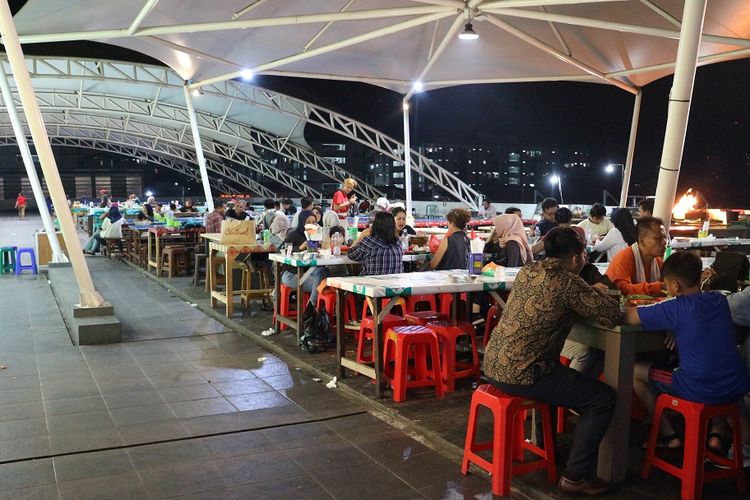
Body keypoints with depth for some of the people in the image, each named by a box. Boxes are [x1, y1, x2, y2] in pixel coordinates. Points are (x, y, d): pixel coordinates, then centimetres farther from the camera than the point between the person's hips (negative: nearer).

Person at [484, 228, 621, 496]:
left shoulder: (527, 271, 9)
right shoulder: (567, 282, -14)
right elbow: (613, 316, -11)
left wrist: (590, 294, 18)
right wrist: (599, 293, 9)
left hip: (493, 363, 9)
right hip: (520, 374, -9)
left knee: (558, 373, 36)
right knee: (603, 398, 2)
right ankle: (575, 477, 5)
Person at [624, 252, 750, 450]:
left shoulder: (677, 308, -14)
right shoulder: (719, 300, 5)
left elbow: (628, 316, -14)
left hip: (702, 391, -6)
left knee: (634, 371, 9)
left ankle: (669, 435, 19)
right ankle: (715, 432, 30)